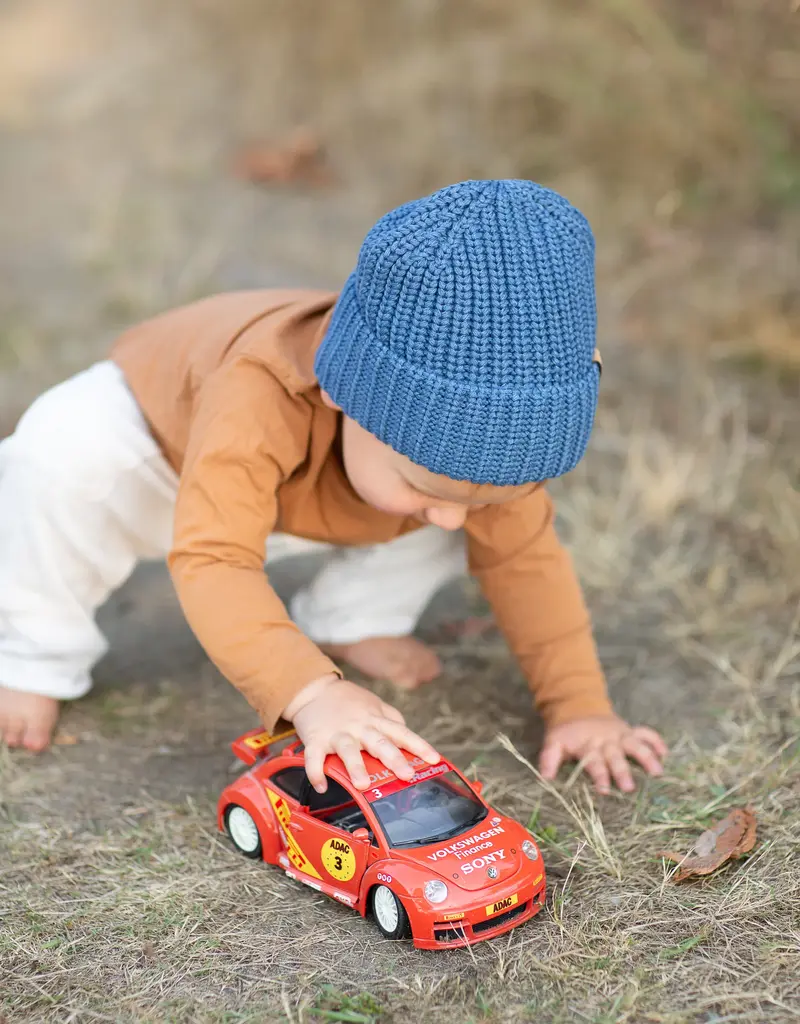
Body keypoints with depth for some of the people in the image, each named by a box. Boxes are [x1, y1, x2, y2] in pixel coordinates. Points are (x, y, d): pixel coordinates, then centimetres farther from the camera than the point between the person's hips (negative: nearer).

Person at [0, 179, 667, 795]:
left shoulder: (474, 424, -30)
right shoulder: (256, 397, -49)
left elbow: (526, 558, -18)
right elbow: (212, 563, -55)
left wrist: (579, 706, -21)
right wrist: (310, 691, -68)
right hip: (160, 428, -4)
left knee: (469, 473, -16)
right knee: (62, 450, -37)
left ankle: (351, 623, 5)